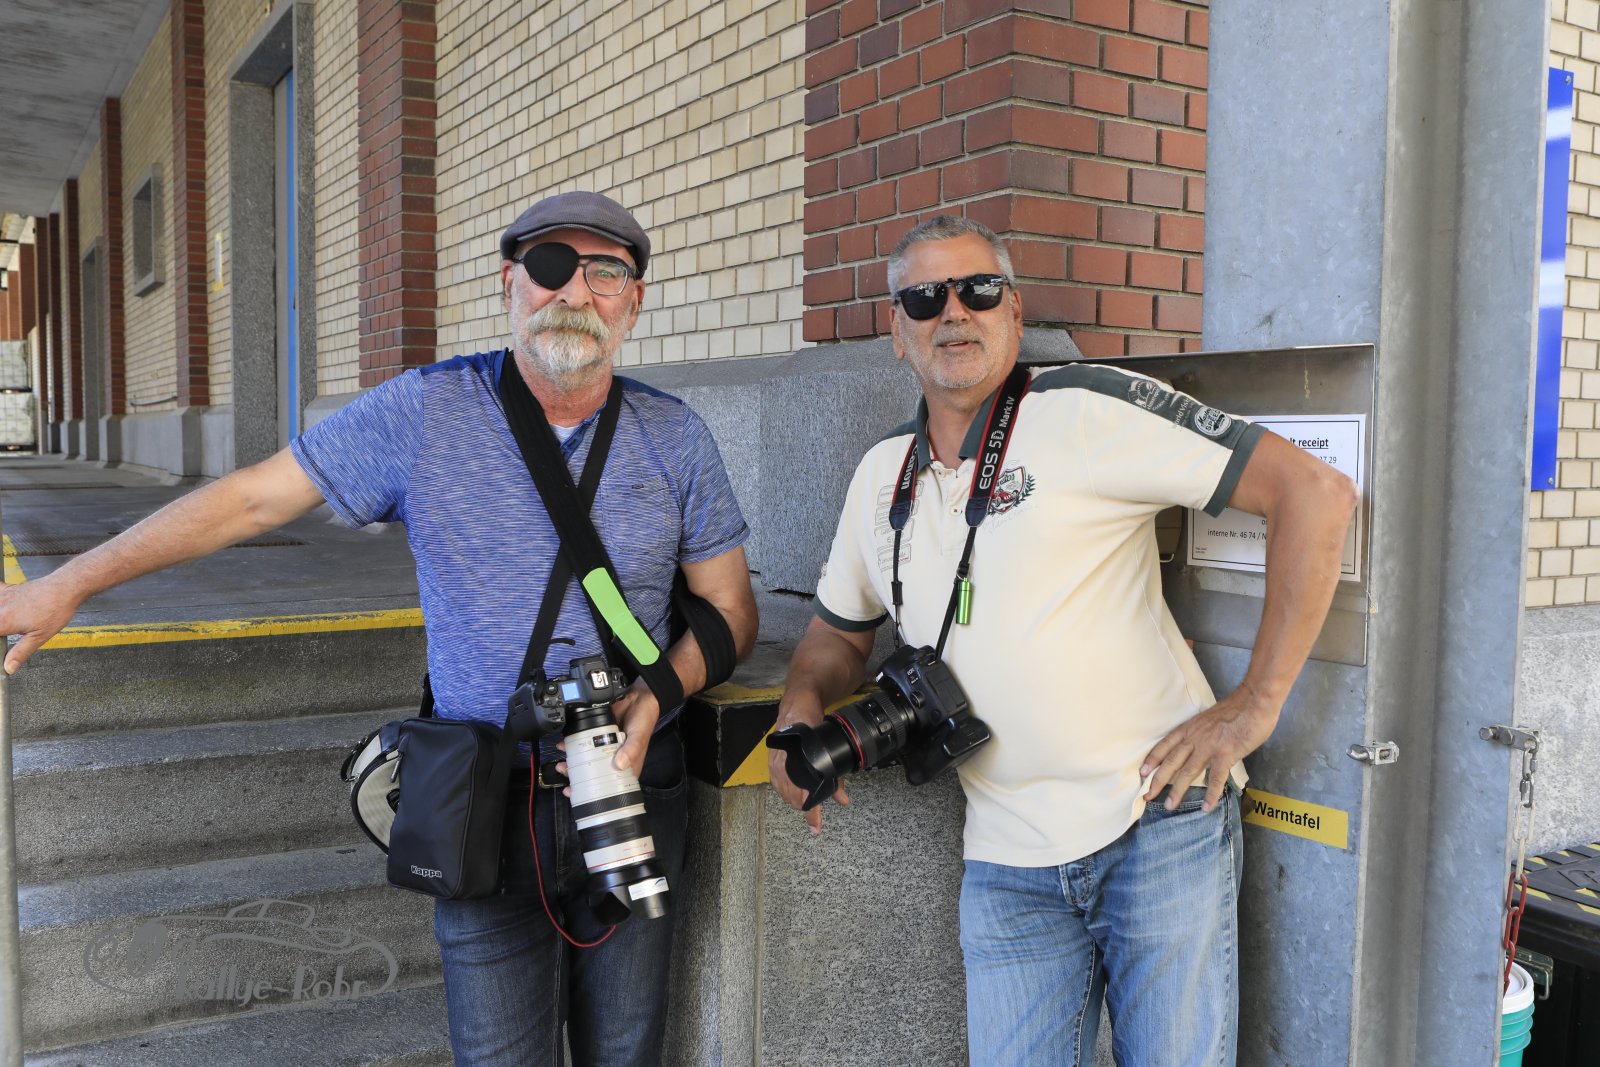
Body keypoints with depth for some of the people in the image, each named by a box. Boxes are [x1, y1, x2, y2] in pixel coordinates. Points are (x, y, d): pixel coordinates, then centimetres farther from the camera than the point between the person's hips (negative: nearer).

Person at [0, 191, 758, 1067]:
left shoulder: (675, 437, 0)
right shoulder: (425, 413, -5)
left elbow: (730, 611, 5)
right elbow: (251, 498, 0)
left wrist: (654, 698, -14)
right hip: (486, 806, -2)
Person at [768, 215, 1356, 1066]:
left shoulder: (1086, 408, -10)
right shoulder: (882, 475, 9)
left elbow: (1315, 493, -14)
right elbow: (838, 633, 22)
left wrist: (1256, 703, -15)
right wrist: (802, 706, -1)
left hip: (1158, 825, -4)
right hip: (1005, 861, 5)